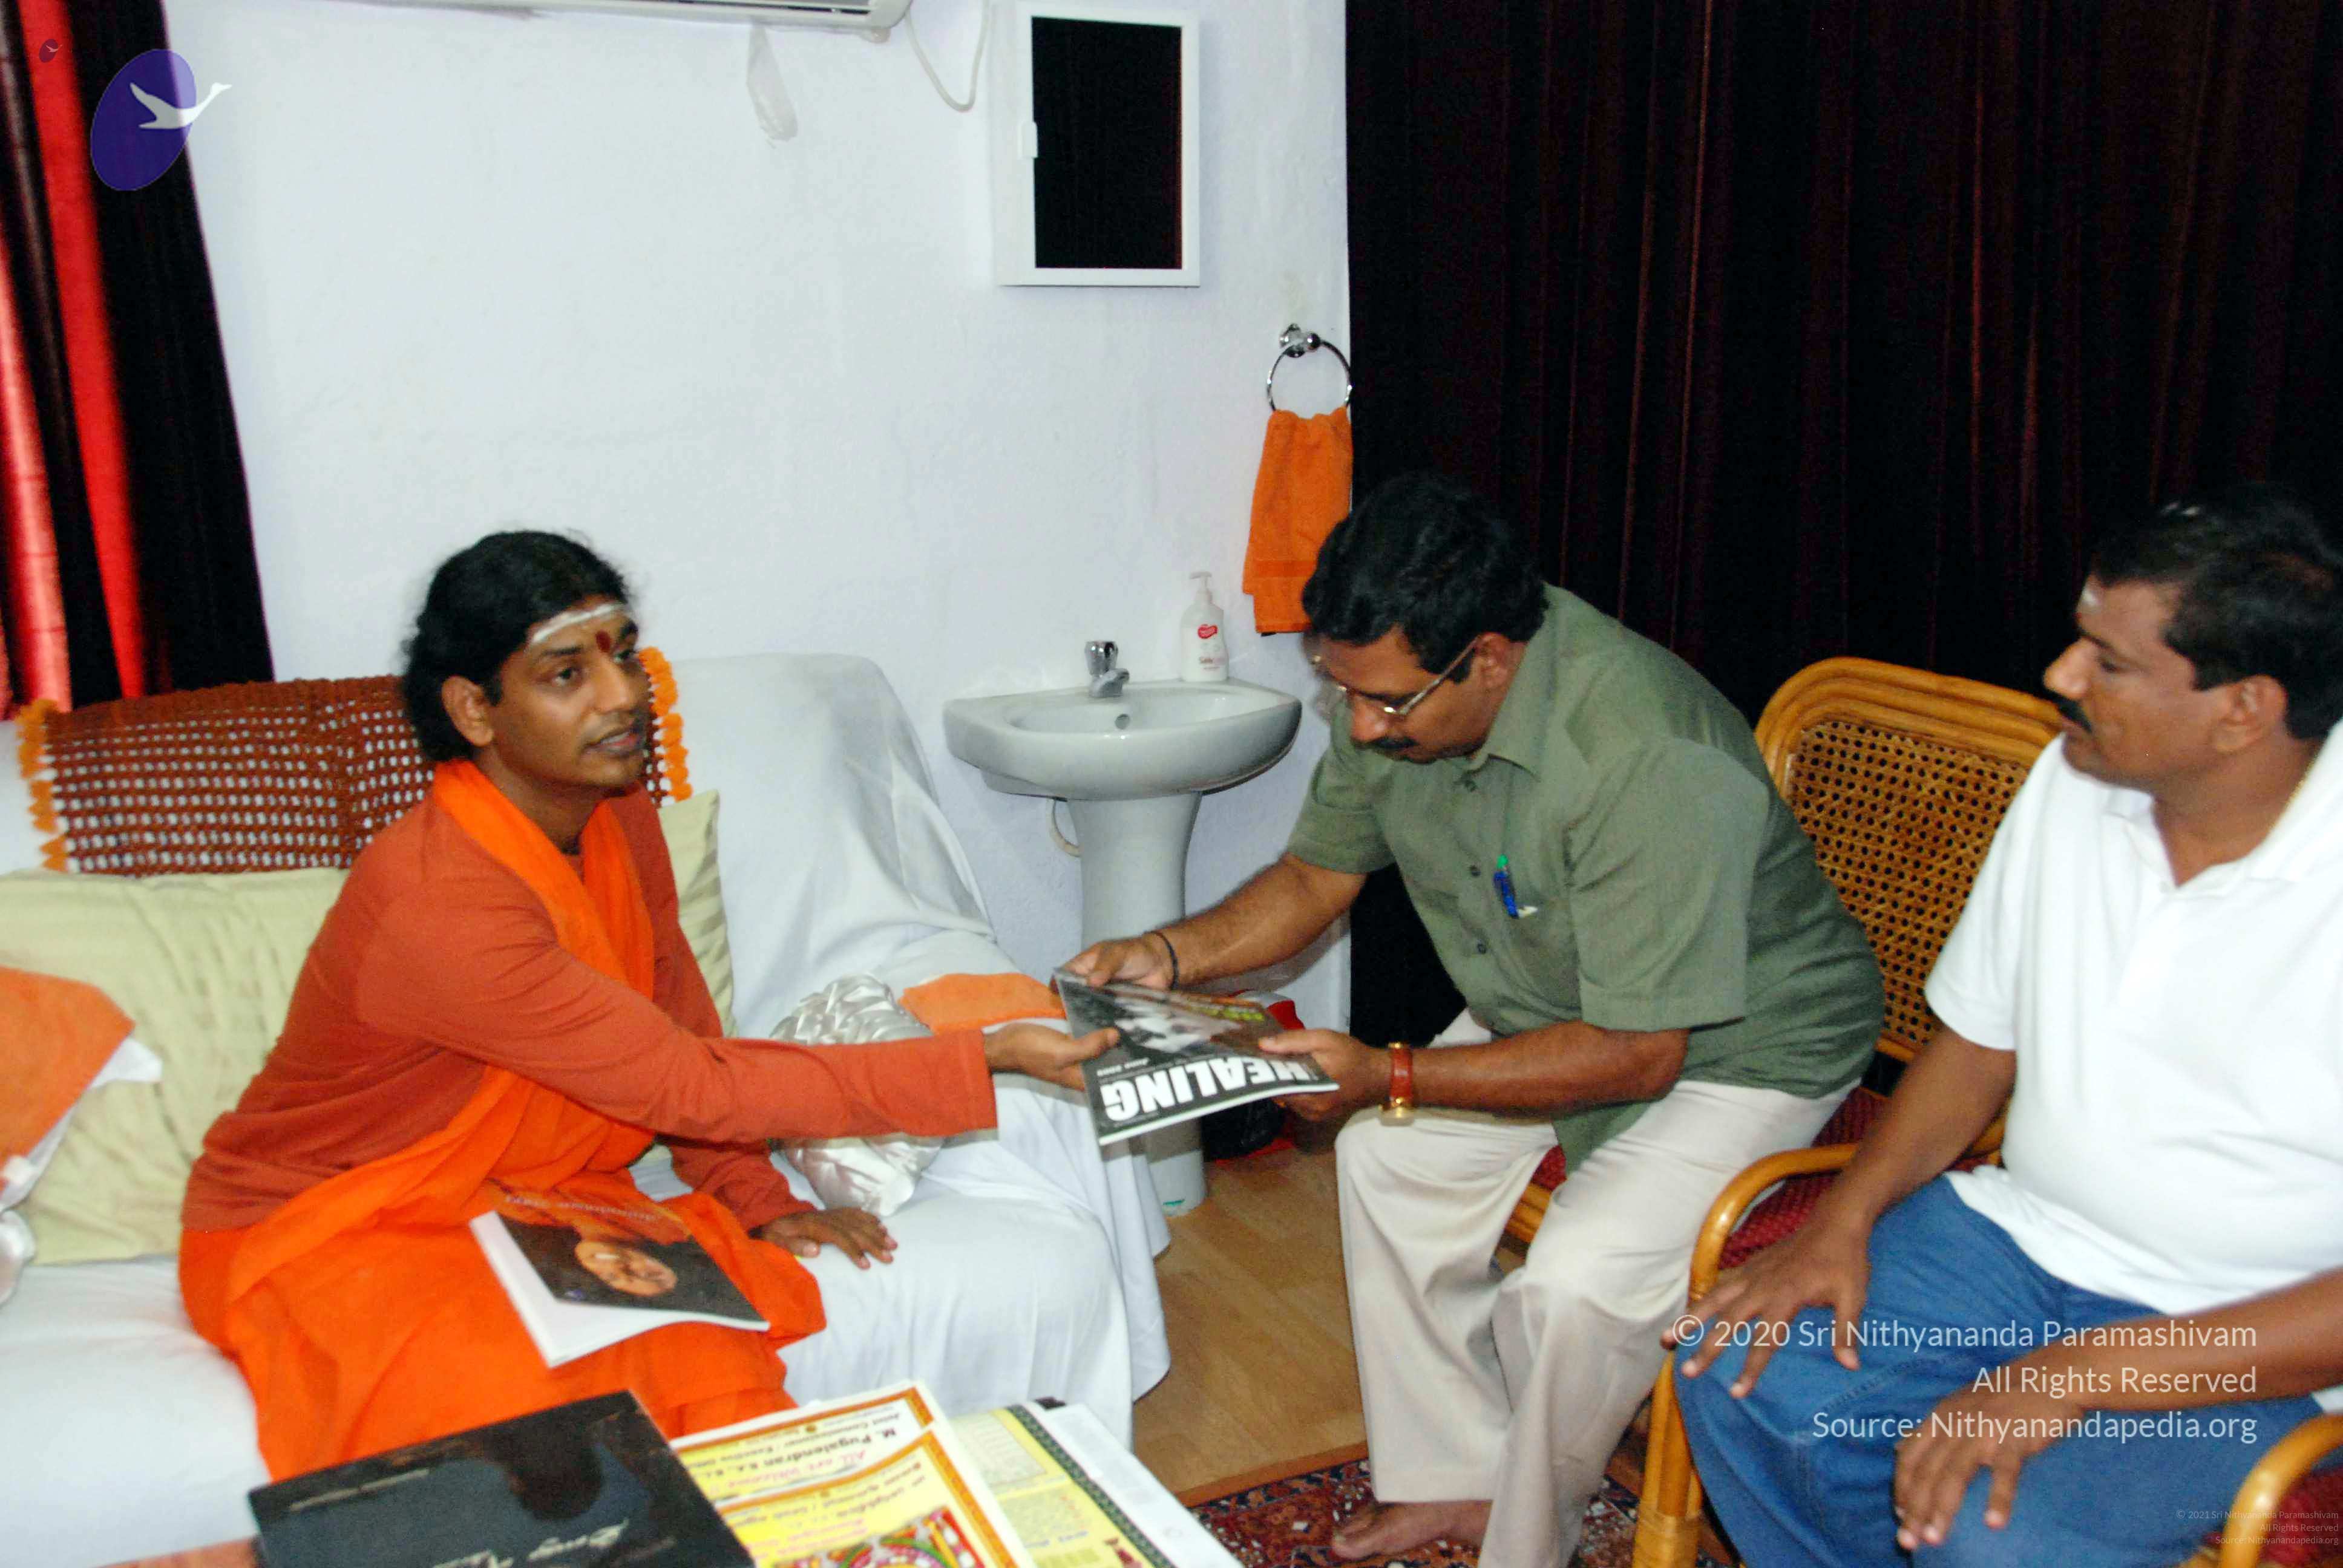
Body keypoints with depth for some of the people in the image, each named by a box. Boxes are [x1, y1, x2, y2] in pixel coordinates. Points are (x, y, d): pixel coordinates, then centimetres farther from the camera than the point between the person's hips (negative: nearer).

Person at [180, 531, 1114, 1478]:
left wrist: (762, 1204, -5)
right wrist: (987, 1061, -31)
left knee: (709, 1354, -20)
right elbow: (691, 1084, -31)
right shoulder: (432, 905, -31)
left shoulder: (620, 816, -5)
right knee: (526, 1407, -31)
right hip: (315, 1232, -6)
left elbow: (679, 1025, 7)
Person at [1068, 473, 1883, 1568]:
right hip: (1550, 1010, 8)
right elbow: (1317, 873, 2)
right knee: (1382, 1153, -1)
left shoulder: (1645, 757, -37)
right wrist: (1169, 955, -15)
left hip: (1744, 1042, -8)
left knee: (1577, 1282, -24)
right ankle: (1453, 1476, 16)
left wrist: (1392, 1077, -32)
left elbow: (1636, 1055, -32)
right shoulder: (1396, 695, -13)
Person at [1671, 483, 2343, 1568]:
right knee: (1739, 1376, -12)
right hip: (2023, 1227, 6)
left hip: (2250, 1343, -5)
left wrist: (2081, 1376, -26)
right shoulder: (2074, 783, -1)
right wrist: (1844, 1216, -5)